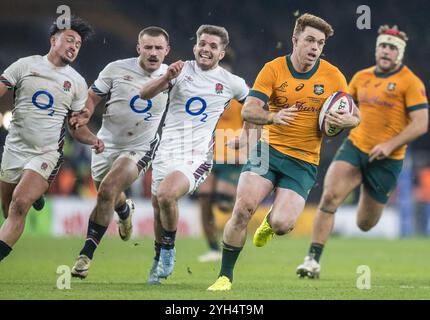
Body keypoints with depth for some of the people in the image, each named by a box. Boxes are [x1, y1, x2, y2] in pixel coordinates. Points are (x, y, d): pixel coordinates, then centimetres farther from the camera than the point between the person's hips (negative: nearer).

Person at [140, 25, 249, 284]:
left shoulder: (231, 83, 2)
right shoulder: (182, 70, 2)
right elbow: (145, 94, -8)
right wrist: (167, 78, -25)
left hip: (198, 156, -3)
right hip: (167, 152, 3)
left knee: (166, 195, -28)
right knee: (158, 208, 11)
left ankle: (168, 249, -5)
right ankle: (160, 260, 36)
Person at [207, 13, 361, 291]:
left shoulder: (333, 77, -1)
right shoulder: (273, 69, -4)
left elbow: (355, 116, 10)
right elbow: (248, 111, -11)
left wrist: (345, 120, -14)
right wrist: (273, 117, -32)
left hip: (304, 161, 0)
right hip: (270, 150, 0)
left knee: (282, 225, -17)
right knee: (243, 208, -20)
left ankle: (270, 223, 25)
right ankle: (225, 276, -1)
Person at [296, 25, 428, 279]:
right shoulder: (362, 77, 8)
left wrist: (390, 145, -23)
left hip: (387, 160, -3)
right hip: (355, 147, 3)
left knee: (365, 224, 7)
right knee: (330, 197, -21)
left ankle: (389, 193, 43)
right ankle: (313, 260, -16)